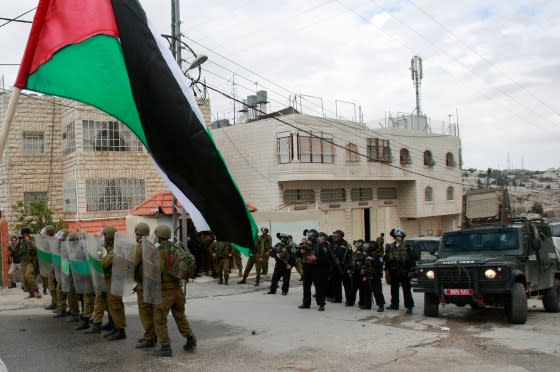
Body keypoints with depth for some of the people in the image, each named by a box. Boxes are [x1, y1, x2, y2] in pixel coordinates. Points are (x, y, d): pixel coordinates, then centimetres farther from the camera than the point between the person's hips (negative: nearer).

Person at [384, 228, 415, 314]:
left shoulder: (406, 247, -6)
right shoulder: (390, 247, 8)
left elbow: (412, 259, -6)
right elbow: (387, 259, 12)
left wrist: (411, 270, -10)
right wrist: (387, 270, 7)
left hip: (404, 272, -5)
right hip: (393, 272, 5)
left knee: (406, 290, -3)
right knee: (394, 289, 13)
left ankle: (409, 307, 0)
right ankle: (394, 304, 26)